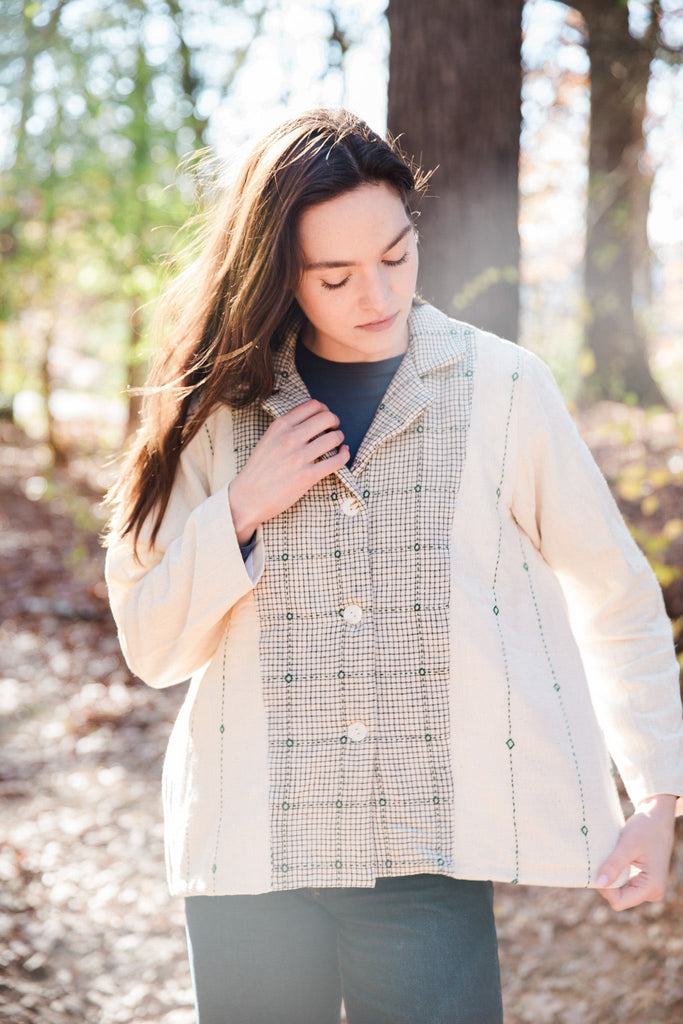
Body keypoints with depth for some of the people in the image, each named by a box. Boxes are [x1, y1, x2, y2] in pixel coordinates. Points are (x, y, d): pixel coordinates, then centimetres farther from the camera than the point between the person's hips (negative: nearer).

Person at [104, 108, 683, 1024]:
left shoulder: (502, 387, 0)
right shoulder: (221, 410, 4)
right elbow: (151, 649, 6)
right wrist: (241, 514, -9)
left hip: (431, 865, -1)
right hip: (250, 859, 2)